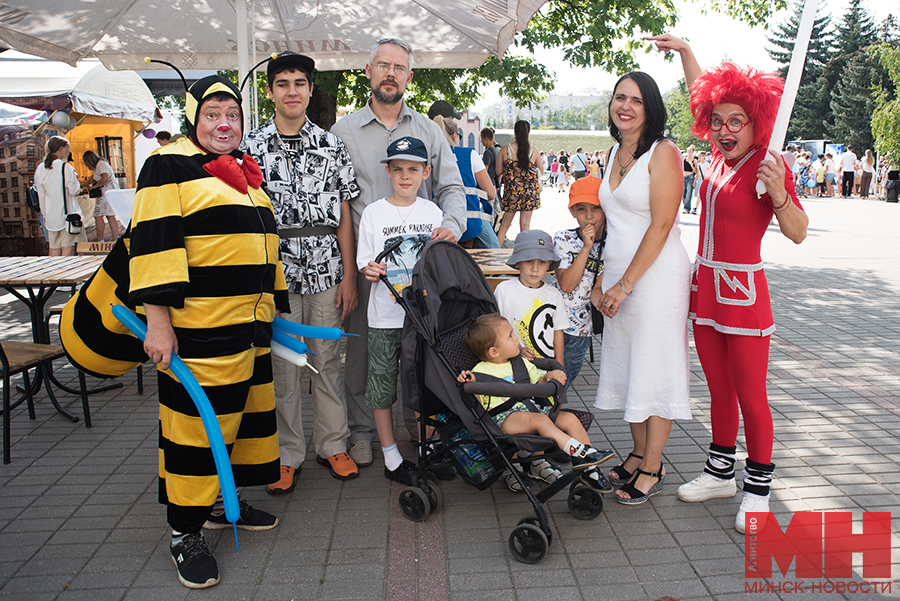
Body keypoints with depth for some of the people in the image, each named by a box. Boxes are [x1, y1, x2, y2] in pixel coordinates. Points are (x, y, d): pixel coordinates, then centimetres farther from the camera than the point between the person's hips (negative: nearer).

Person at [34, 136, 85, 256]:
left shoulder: (40, 169, 7)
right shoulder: (65, 167, -12)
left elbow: (41, 195, 11)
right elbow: (74, 190, -11)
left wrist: (45, 214, 19)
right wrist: (75, 177, 8)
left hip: (51, 214, 6)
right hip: (67, 212, -6)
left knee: (54, 248, 9)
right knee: (68, 247, -3)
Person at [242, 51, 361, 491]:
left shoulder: (331, 145, 6)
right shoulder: (251, 147, 4)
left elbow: (343, 215, 4)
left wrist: (349, 276, 0)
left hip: (326, 271, 1)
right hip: (275, 272, 0)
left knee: (327, 360, 8)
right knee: (282, 364, 6)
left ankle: (332, 445, 25)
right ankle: (287, 455, 21)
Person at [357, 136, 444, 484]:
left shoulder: (432, 212, 7)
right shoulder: (373, 213, -2)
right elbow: (365, 263, -2)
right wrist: (370, 270, -22)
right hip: (385, 315, -2)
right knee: (382, 385, 4)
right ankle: (391, 458, 19)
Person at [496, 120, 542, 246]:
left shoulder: (505, 149, -6)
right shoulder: (533, 151, -5)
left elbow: (498, 172, -1)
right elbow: (541, 169, 9)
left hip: (511, 189, 0)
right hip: (530, 191, 0)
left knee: (505, 224, 12)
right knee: (525, 225, 6)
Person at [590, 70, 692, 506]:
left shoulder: (663, 152, -9)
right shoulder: (615, 154, 14)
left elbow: (661, 225, -16)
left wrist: (625, 283, -16)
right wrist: (601, 281, 11)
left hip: (656, 277, -8)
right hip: (619, 279, 8)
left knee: (654, 369, 1)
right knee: (625, 367, 13)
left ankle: (652, 468, 15)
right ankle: (638, 454, 28)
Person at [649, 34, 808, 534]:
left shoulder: (769, 165, -12)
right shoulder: (722, 156, 6)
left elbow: (798, 234, -14)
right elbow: (701, 96, 22)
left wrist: (777, 194, -29)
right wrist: (683, 50, 25)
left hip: (743, 292, -7)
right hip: (706, 287, 7)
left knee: (751, 396, 3)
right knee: (720, 390, 17)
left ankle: (758, 491, 19)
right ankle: (721, 474, 31)